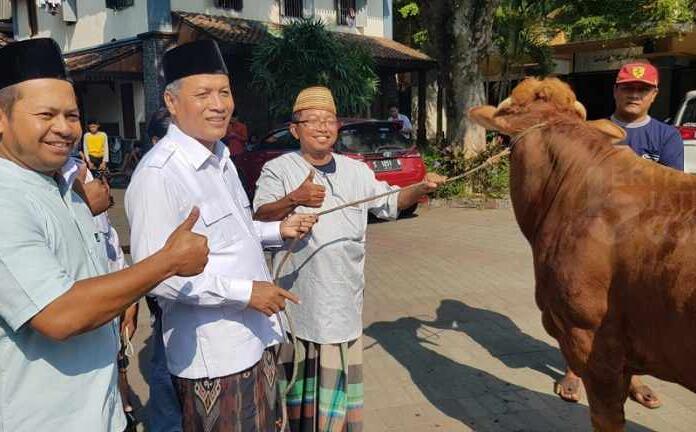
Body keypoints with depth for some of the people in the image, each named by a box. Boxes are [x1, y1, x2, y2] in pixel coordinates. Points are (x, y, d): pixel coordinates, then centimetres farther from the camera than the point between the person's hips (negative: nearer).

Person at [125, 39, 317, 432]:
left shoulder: (221, 157, 9)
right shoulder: (159, 174, -22)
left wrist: (278, 230, 6)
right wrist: (246, 291, -23)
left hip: (256, 338, 9)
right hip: (213, 357, -9)